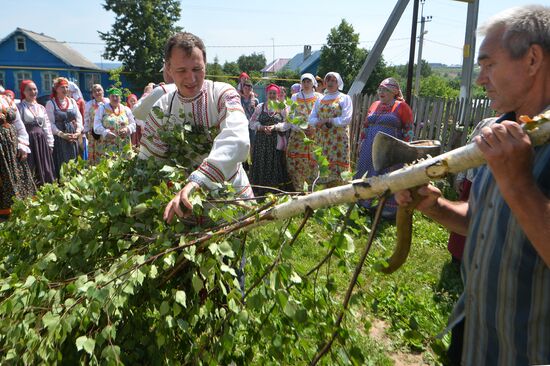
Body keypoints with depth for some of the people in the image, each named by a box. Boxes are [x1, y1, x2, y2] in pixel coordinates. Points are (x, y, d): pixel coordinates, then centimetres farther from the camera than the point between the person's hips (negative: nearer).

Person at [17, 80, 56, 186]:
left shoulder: (41, 108, 15)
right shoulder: (20, 107, -3)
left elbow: (47, 126, 14)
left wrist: (50, 143, 9)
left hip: (42, 141, 5)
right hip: (28, 141, -5)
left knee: (45, 169, 8)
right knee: (30, 171, -3)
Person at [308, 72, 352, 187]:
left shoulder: (344, 98, 6)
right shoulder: (320, 99, 19)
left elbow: (346, 119, -7)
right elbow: (311, 118, 11)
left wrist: (327, 120, -10)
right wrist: (319, 124, -10)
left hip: (338, 138, -4)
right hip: (321, 138, 4)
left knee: (337, 166, -8)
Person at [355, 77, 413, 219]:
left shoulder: (402, 107, -3)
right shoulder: (374, 105, 13)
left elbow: (409, 131, -5)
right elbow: (366, 127, 19)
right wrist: (362, 145, 15)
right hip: (370, 149, 6)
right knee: (367, 176, 12)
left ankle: (390, 210, 12)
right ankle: (365, 204, 26)